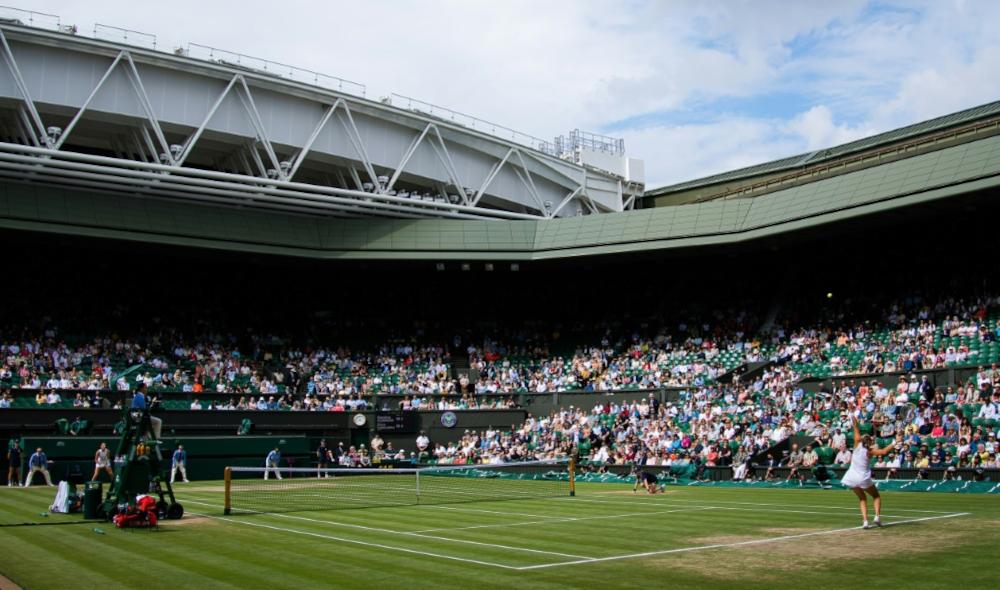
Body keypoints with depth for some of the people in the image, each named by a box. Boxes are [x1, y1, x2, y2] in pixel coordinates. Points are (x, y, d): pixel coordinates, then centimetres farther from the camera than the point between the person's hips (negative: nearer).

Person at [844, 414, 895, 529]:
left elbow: (857, 432, 0)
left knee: (863, 499, 14)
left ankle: (865, 521, -3)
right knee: (876, 496, 17)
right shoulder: (870, 451, -8)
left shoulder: (858, 445, -4)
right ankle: (877, 516, -4)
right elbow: (884, 451, -17)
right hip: (864, 478, -3)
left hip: (853, 478, 3)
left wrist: (854, 421, 3)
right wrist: (893, 444, -5)